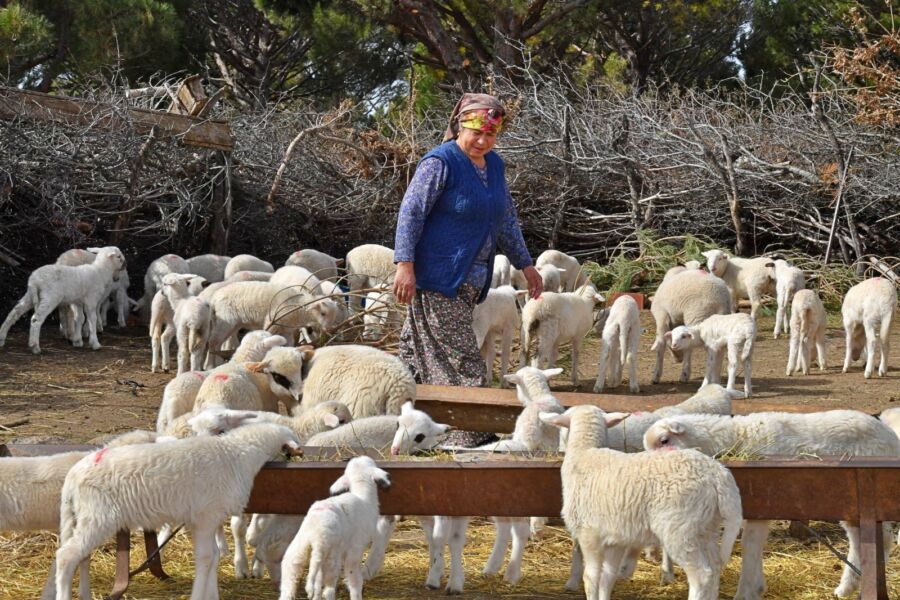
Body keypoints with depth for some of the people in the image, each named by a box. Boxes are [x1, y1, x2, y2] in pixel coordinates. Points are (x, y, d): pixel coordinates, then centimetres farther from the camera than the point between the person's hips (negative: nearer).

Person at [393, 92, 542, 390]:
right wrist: (405, 265, -23)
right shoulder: (441, 163, -11)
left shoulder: (494, 165, 14)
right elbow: (411, 212, -14)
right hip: (438, 277, -7)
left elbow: (507, 220, 26)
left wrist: (525, 264, 26)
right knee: (463, 365, -10)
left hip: (471, 281, 7)